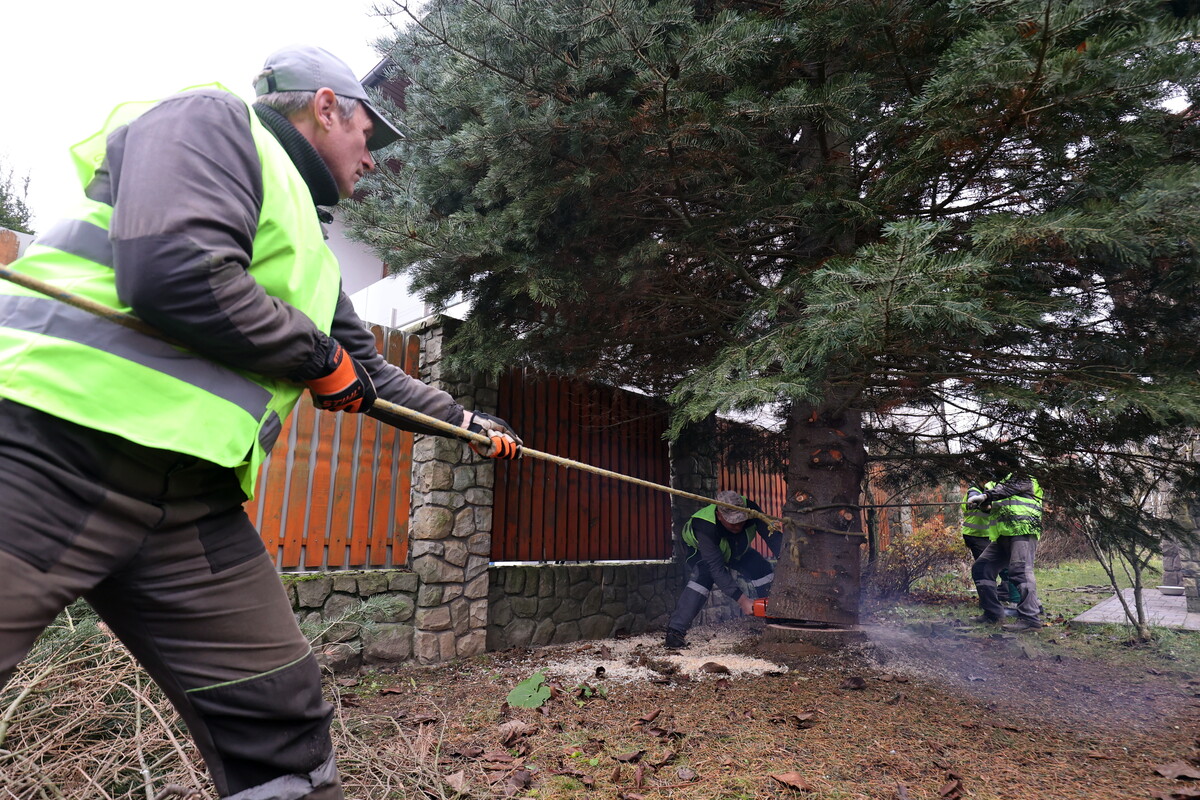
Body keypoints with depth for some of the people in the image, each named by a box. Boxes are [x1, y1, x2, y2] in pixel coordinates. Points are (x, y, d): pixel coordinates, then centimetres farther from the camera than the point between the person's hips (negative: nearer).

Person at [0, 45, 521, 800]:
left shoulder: (309, 252, 23)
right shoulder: (212, 121, 0)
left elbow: (371, 377, 30)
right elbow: (176, 271, -19)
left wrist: (470, 420, 36)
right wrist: (318, 355, -6)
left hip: (192, 500, 8)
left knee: (284, 721, 6)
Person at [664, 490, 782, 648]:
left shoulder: (750, 508, -34)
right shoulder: (704, 527, -45)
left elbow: (773, 536, -29)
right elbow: (717, 569, -46)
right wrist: (742, 601, -50)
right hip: (700, 550, -5)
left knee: (763, 571, -11)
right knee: (702, 577, -31)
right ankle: (675, 631, -29)